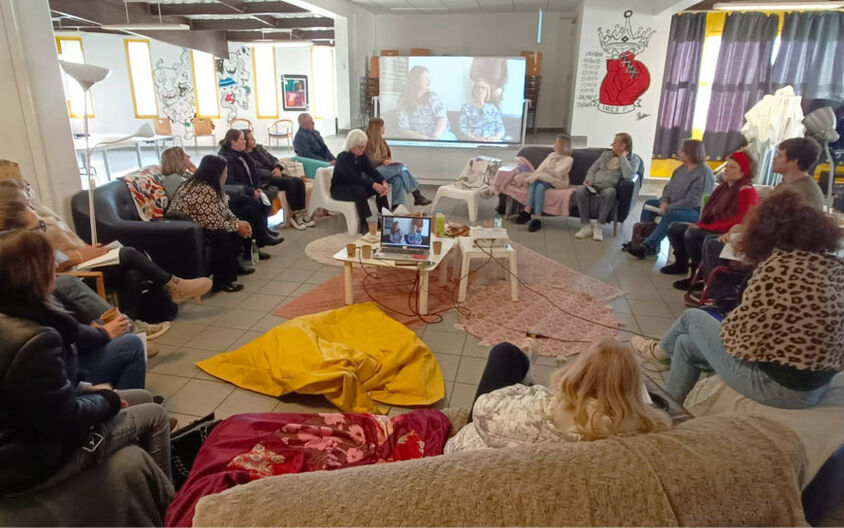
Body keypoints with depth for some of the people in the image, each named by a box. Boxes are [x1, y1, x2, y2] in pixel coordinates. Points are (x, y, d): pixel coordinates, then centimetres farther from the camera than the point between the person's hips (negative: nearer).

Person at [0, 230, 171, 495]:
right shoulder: (34, 340, -32)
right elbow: (65, 421, -26)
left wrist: (85, 388, 0)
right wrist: (106, 400, -9)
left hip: (28, 428, 9)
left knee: (143, 398, 14)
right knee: (154, 415, 1)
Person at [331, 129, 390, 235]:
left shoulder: (362, 156, 0)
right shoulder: (343, 158, -21)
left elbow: (372, 171, -8)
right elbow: (353, 178, -33)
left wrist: (383, 182, -29)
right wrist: (373, 185, -43)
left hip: (355, 185, 7)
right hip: (339, 189, -7)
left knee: (381, 188, -14)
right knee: (360, 191, -37)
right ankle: (364, 225, -30)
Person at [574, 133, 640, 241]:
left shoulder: (633, 159, 6)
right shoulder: (607, 154, 19)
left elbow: (628, 175, -14)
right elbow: (593, 168, 19)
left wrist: (623, 157, -7)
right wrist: (589, 180, -1)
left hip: (608, 188, -3)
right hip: (594, 186, 3)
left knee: (610, 192, -40)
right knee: (580, 190, -30)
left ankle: (599, 227, -30)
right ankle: (586, 226, -27)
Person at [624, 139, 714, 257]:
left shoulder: (703, 173, -20)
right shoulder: (682, 168, 7)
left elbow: (692, 201, -25)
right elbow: (668, 186, 12)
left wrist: (668, 208, -23)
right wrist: (664, 201, -8)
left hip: (696, 211, -10)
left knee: (671, 215, -36)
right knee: (649, 204, 5)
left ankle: (648, 246, -31)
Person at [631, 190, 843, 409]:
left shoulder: (779, 265, -19)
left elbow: (740, 329, -18)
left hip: (777, 384, -8)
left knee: (692, 317, 14)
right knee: (687, 344, 22)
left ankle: (660, 352, 46)